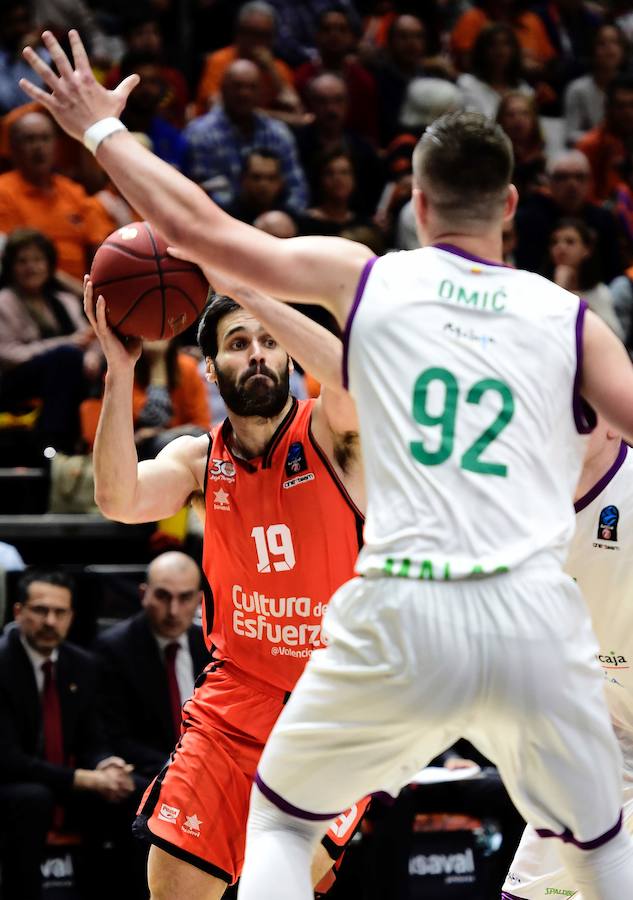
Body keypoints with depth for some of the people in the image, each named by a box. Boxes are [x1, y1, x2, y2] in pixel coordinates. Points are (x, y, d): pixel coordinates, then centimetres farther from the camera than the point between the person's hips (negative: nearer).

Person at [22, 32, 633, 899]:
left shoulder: (365, 278, 7)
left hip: (401, 615, -1)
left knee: (281, 819, 20)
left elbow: (197, 226, 8)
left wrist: (101, 128, 21)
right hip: (533, 615, 1)